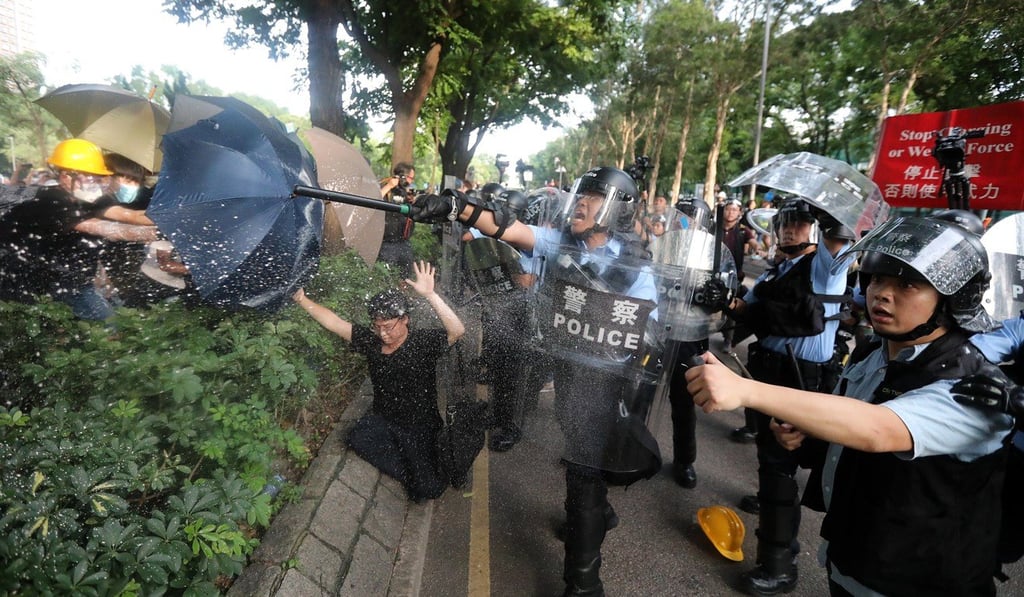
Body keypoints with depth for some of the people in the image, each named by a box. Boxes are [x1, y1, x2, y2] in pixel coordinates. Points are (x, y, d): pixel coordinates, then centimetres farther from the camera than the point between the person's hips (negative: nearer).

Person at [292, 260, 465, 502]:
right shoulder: (371, 340, -5)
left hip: (419, 426, -6)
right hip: (382, 418, 6)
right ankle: (408, 473, -5)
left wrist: (430, 294, -48)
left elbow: (457, 330, -38)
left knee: (427, 490, -16)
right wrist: (302, 300, -11)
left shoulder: (423, 343, -20)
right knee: (358, 439, -24)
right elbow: (334, 322, -2)